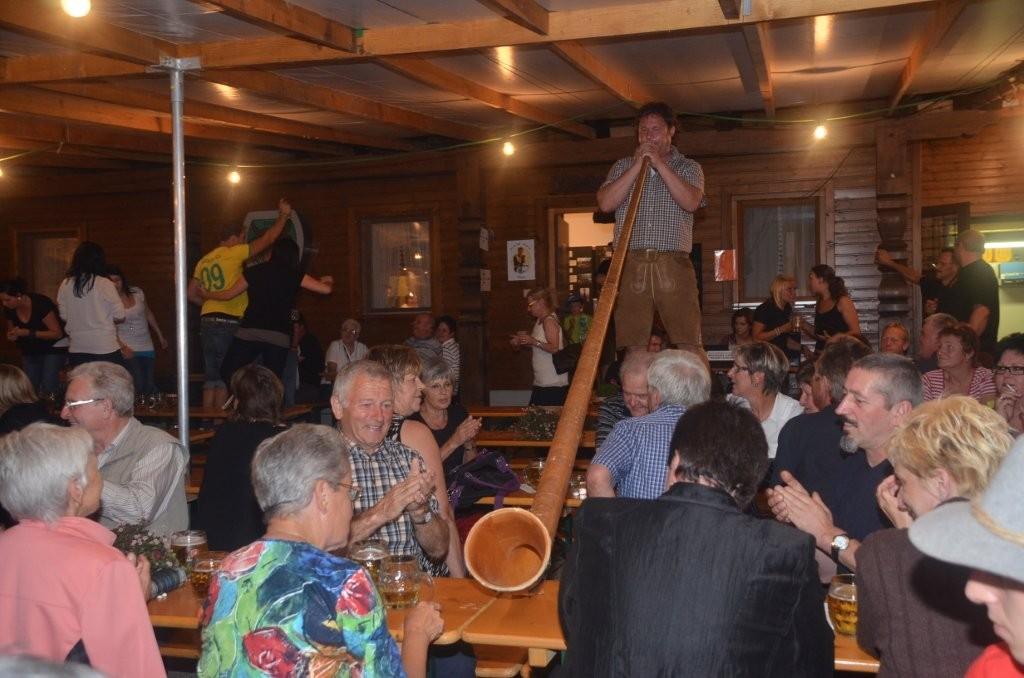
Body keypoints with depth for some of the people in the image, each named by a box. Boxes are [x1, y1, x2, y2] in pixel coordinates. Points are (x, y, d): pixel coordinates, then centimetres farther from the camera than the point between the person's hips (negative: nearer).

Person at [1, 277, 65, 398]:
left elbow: (57, 333, -22)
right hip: (30, 351, 6)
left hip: (53, 349, -6)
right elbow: (11, 330, 14)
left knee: (48, 389, -17)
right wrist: (11, 336, -12)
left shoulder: (41, 304, -23)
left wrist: (28, 333, -29)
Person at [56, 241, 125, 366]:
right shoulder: (105, 284, -11)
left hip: (76, 351, 4)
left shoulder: (65, 285, 0)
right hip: (105, 349, -4)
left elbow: (64, 316, 9)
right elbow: (119, 317, -7)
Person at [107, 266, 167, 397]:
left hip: (147, 348, 4)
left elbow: (149, 315, 18)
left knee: (149, 386, 0)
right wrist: (123, 348, -24)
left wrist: (161, 337, 21)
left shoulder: (137, 293, 5)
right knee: (138, 386, -16)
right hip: (128, 349, -4)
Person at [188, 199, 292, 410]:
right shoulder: (232, 253, -5)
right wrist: (283, 215, 4)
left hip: (207, 320, 8)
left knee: (211, 378, 10)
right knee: (224, 379, -4)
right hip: (228, 322, -8)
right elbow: (267, 240, -5)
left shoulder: (204, 260, 17)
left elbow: (191, 294, 19)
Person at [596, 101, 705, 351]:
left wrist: (659, 164, -6)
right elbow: (606, 203, 1)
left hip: (673, 265, -1)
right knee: (629, 345, -4)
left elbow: (690, 202, -7)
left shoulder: (689, 168, 14)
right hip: (630, 265, 1)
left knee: (688, 344, -7)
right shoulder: (622, 167, 19)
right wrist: (638, 165, -1)